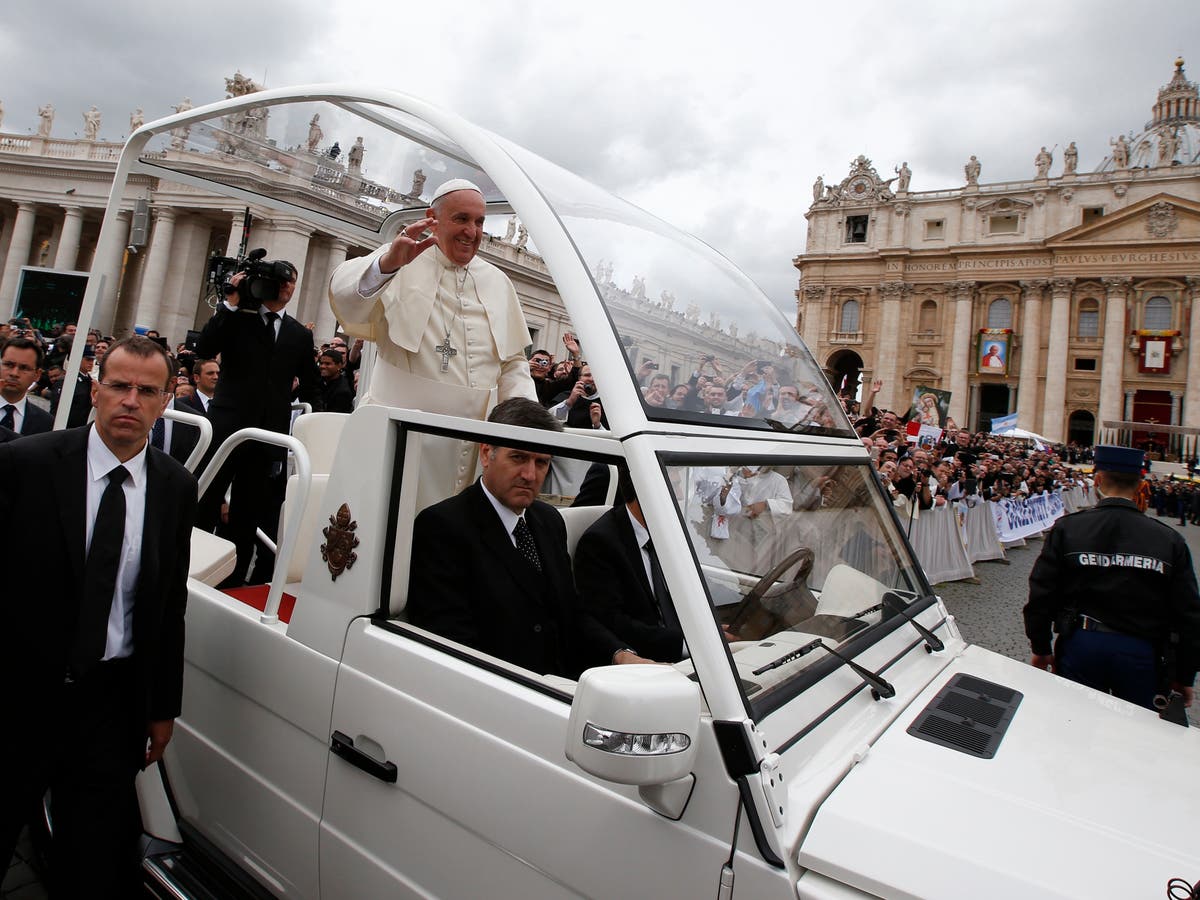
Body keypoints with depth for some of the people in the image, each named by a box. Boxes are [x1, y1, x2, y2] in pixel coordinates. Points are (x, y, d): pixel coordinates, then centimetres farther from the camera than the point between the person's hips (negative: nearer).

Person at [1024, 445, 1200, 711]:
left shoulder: (1067, 528, -9)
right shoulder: (1170, 540, -7)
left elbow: (1041, 593, -5)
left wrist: (1041, 648, 8)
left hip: (1081, 647, 0)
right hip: (1141, 654, 0)